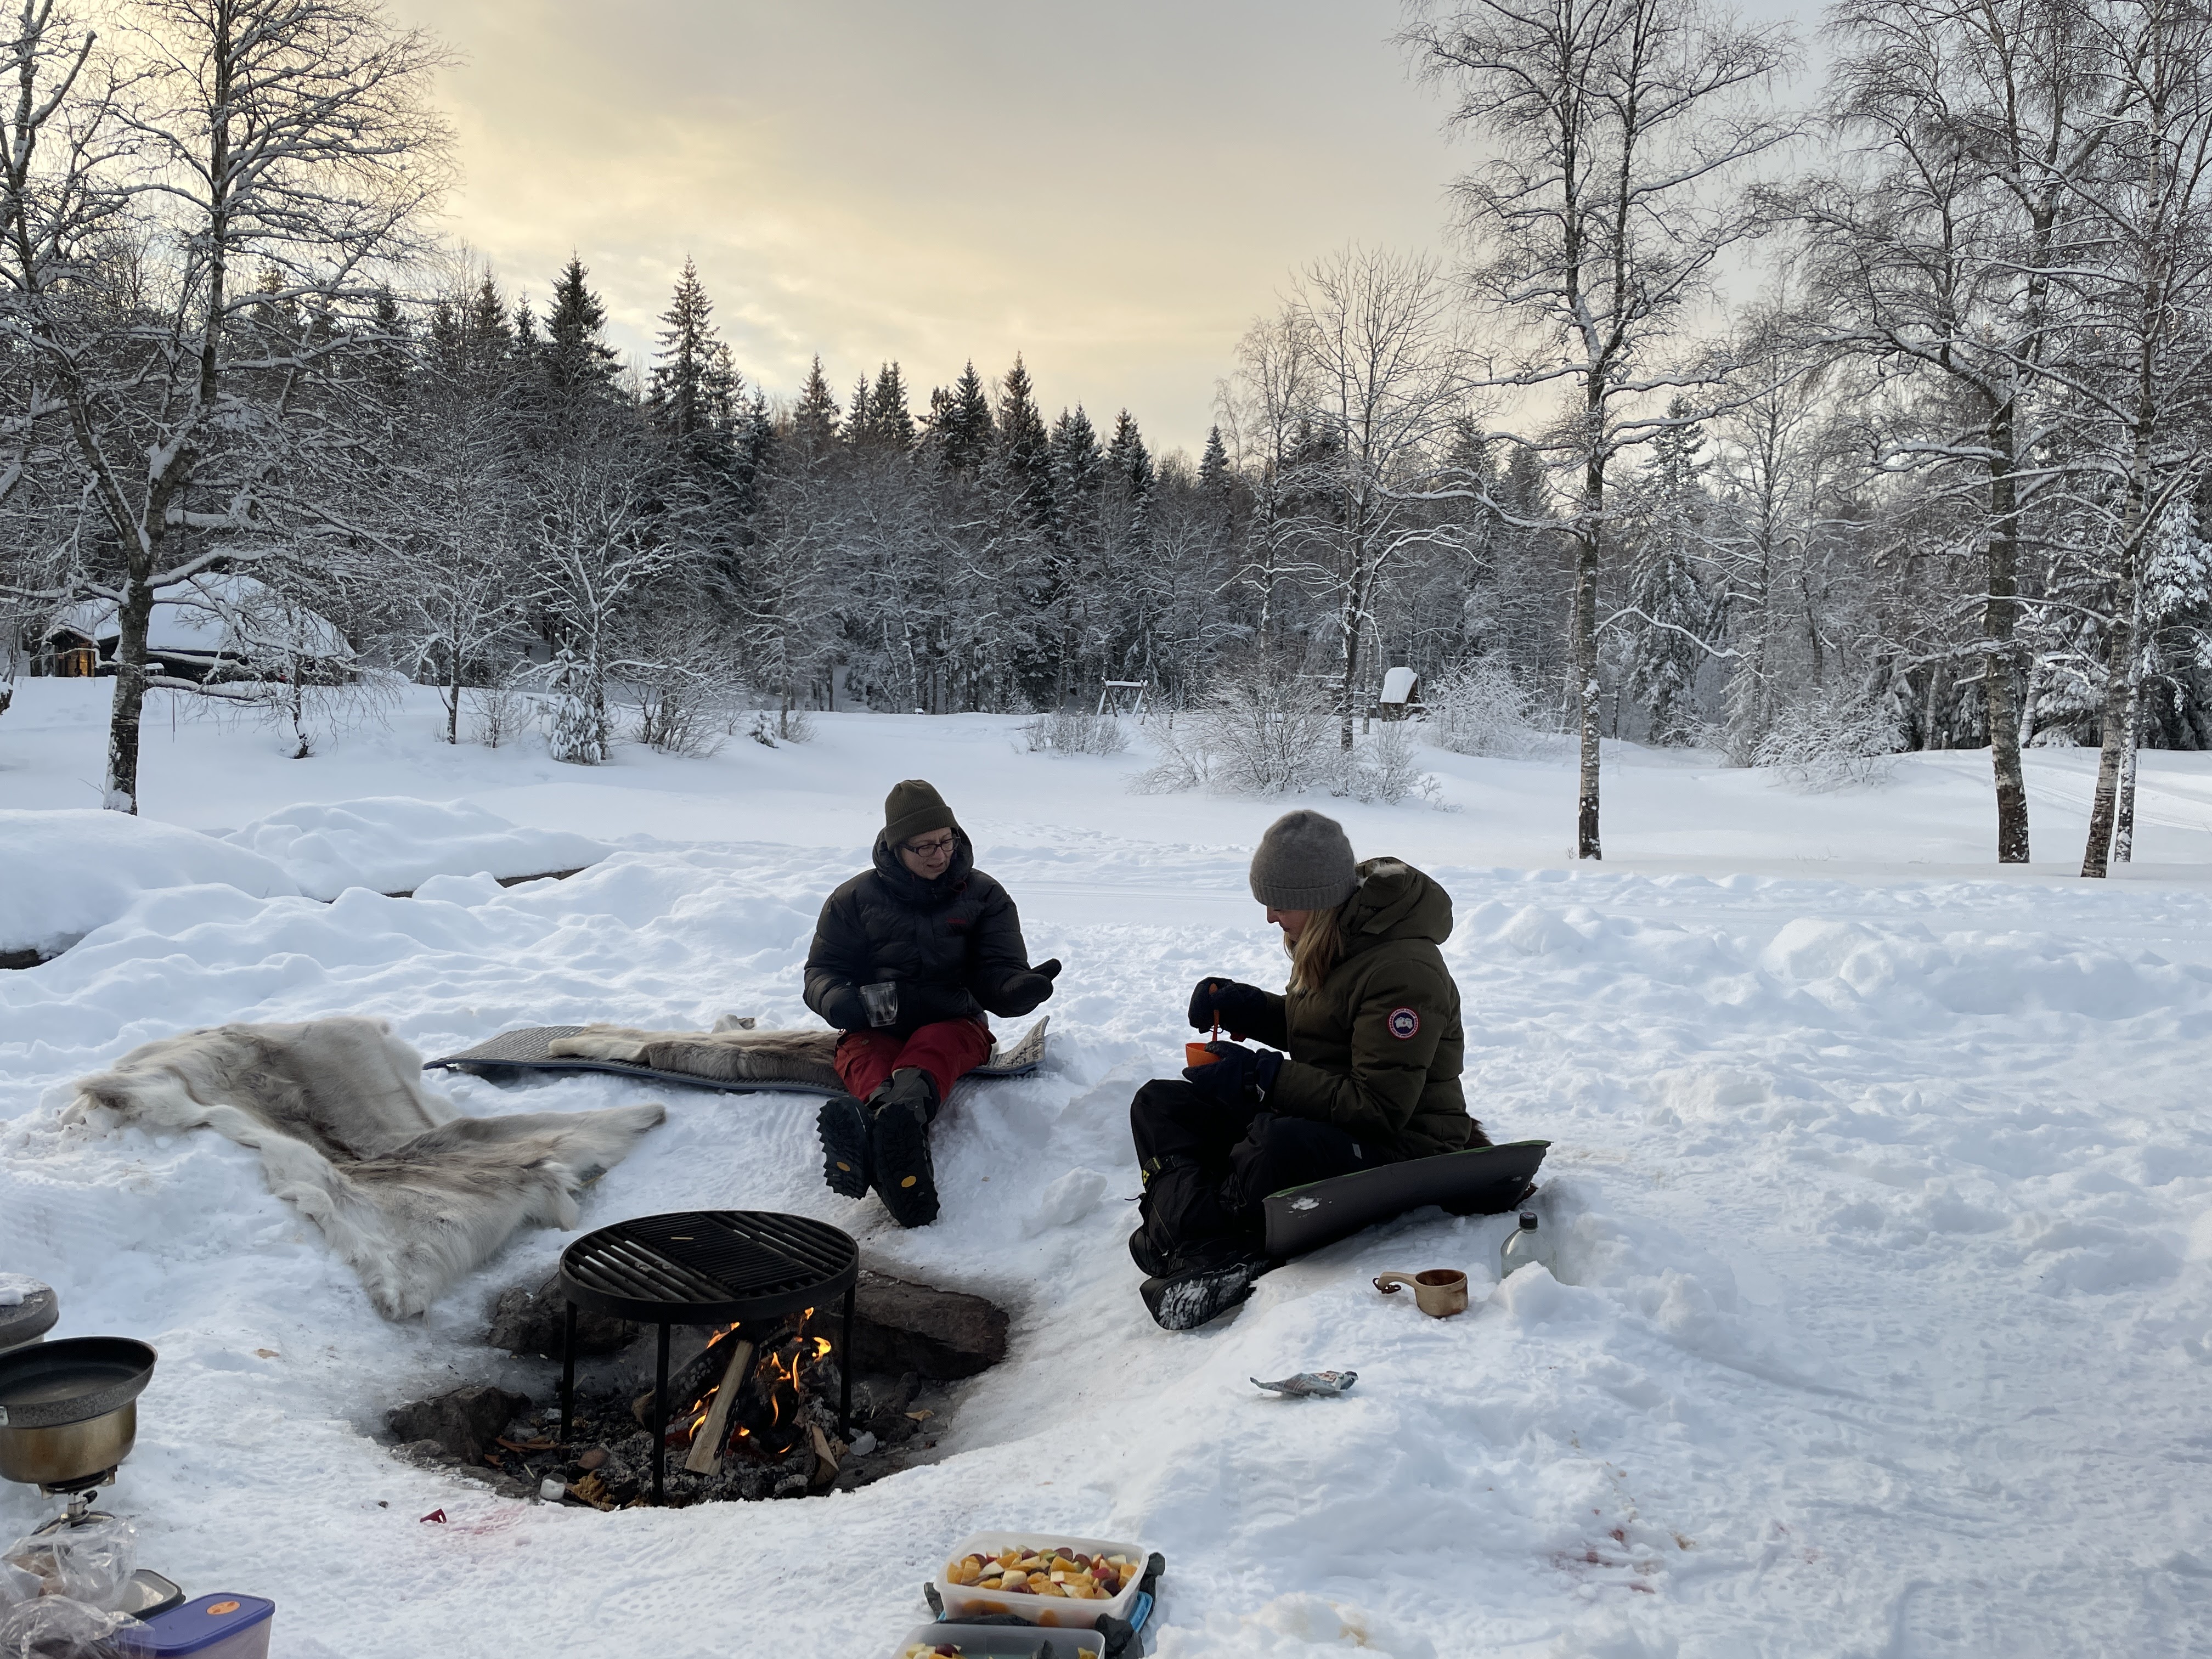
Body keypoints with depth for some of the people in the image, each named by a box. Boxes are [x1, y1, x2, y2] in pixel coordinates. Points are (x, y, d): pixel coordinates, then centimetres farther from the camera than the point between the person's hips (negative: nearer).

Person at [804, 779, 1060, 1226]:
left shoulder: (984, 896, 9)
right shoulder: (855, 899, 8)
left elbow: (997, 972, 2)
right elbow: (822, 970, 9)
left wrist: (1018, 988, -25)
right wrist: (837, 1000, -17)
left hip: (953, 1025, 0)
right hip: (875, 1031, 0)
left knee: (932, 1049, -36)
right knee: (865, 1057, -36)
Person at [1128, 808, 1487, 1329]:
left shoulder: (1404, 970, -24)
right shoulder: (1329, 939, 4)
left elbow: (1380, 1106, -26)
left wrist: (1262, 1077, -26)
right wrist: (1246, 1008, 1)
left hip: (1403, 1146, -10)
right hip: (1319, 1113, 10)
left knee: (1280, 1145, -41)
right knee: (1159, 1104, -3)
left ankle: (1182, 1242, -16)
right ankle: (1214, 1251, -27)